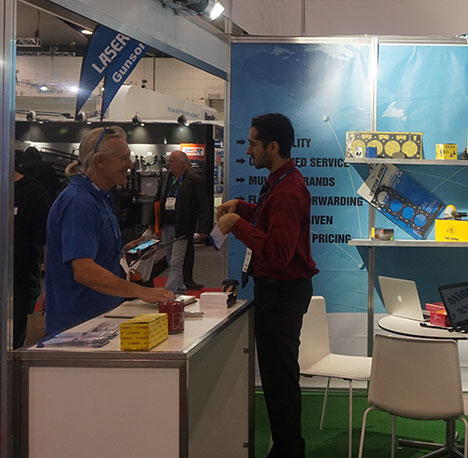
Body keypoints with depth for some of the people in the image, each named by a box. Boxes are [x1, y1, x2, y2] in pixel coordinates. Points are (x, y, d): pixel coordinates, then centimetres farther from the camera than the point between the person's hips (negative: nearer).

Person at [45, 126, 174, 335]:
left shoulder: (100, 198, 14)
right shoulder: (78, 203, -19)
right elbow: (84, 272, -29)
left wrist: (123, 251, 10)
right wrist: (141, 292, -30)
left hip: (102, 314, 10)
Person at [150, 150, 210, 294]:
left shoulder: (194, 181, -10)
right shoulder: (166, 177, 8)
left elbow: (204, 206, -11)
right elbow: (158, 200, 16)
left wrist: (203, 229, -17)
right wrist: (153, 223, 14)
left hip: (181, 229, -7)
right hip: (165, 227, 7)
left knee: (176, 264, -7)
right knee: (172, 263, 16)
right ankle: (180, 290, 31)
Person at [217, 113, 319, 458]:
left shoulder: (287, 191, -24)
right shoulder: (283, 181, 11)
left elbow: (278, 253, -32)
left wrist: (238, 225, -25)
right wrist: (242, 208, 13)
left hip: (282, 291, -11)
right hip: (277, 287, 11)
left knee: (280, 374, -2)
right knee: (279, 370, 18)